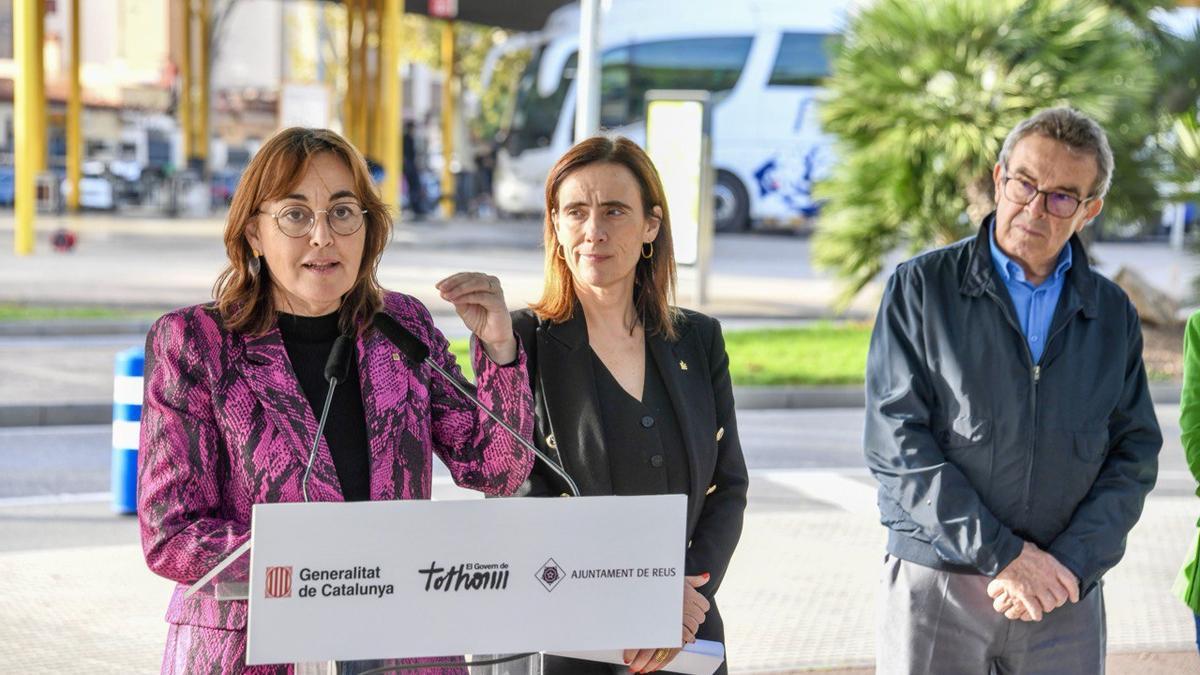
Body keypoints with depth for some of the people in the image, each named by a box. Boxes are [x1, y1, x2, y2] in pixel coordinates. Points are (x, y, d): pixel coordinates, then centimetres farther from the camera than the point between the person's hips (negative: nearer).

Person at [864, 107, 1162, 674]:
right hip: (935, 585, -2)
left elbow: (1134, 456, 6)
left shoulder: (1112, 315, 10)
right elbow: (896, 443, -8)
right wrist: (1002, 555, -13)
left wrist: (1069, 563, -10)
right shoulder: (921, 288, 0)